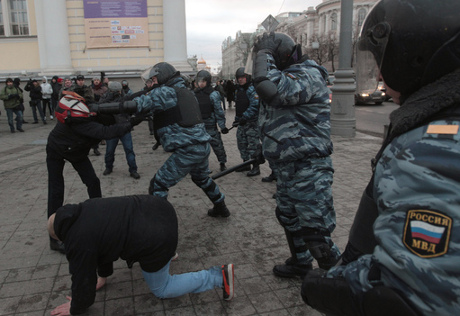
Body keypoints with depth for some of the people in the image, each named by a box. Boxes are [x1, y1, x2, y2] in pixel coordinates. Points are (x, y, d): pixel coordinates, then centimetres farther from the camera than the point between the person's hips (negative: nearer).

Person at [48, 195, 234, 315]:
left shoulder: (79, 241, -5)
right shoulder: (84, 211, 17)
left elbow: (82, 277, 6)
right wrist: (103, 275, 39)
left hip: (157, 241, -9)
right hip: (157, 209, 9)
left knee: (161, 289, 15)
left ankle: (218, 277, 8)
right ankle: (168, 251, 49)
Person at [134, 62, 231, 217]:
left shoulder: (163, 92, -7)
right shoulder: (186, 92, 19)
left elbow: (139, 104, -15)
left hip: (186, 151, -9)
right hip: (203, 146, 9)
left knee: (158, 184, 2)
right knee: (202, 178, 32)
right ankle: (221, 208, 45)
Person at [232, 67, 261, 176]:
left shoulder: (252, 89, -14)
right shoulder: (238, 89, 15)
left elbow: (254, 106, -22)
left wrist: (244, 117, -23)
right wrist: (237, 118, 18)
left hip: (252, 122, -9)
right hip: (242, 122, 9)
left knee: (253, 144, -6)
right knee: (241, 143, 15)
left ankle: (256, 167, 2)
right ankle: (246, 164, 29)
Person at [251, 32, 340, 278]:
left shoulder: (307, 75, -19)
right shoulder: (288, 75, 13)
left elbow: (271, 89, -35)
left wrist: (264, 53, -21)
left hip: (307, 170, -11)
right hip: (287, 168, 11)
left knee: (315, 233, -5)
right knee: (289, 219, 25)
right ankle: (300, 264, 46)